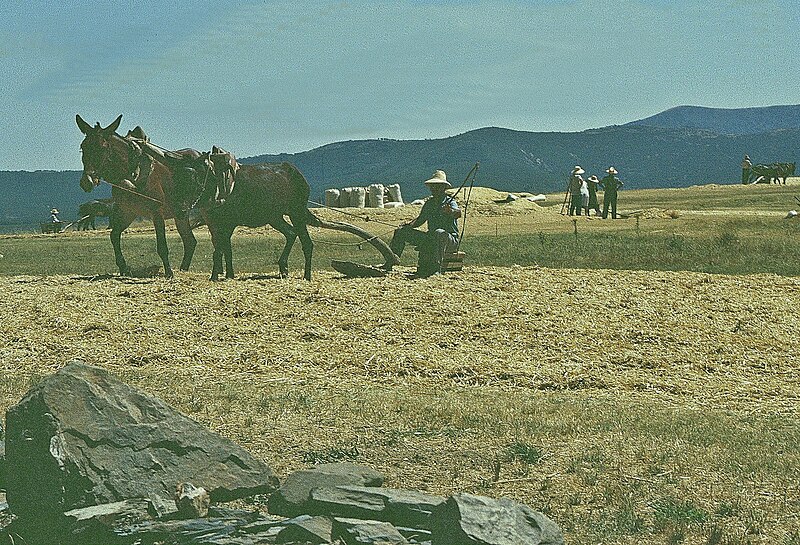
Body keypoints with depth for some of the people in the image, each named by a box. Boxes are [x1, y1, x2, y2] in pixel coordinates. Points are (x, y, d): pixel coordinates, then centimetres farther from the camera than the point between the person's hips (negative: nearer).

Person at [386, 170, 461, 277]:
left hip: (450, 240, -7)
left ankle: (436, 269, -43)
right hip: (432, 239, 7)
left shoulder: (450, 202, -8)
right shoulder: (429, 203, 13)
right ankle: (389, 265, 1)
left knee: (439, 233, -42)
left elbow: (457, 214, -30)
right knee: (401, 232, 2)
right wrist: (409, 225, 2)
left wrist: (450, 211, -54)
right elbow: (420, 220, 22)